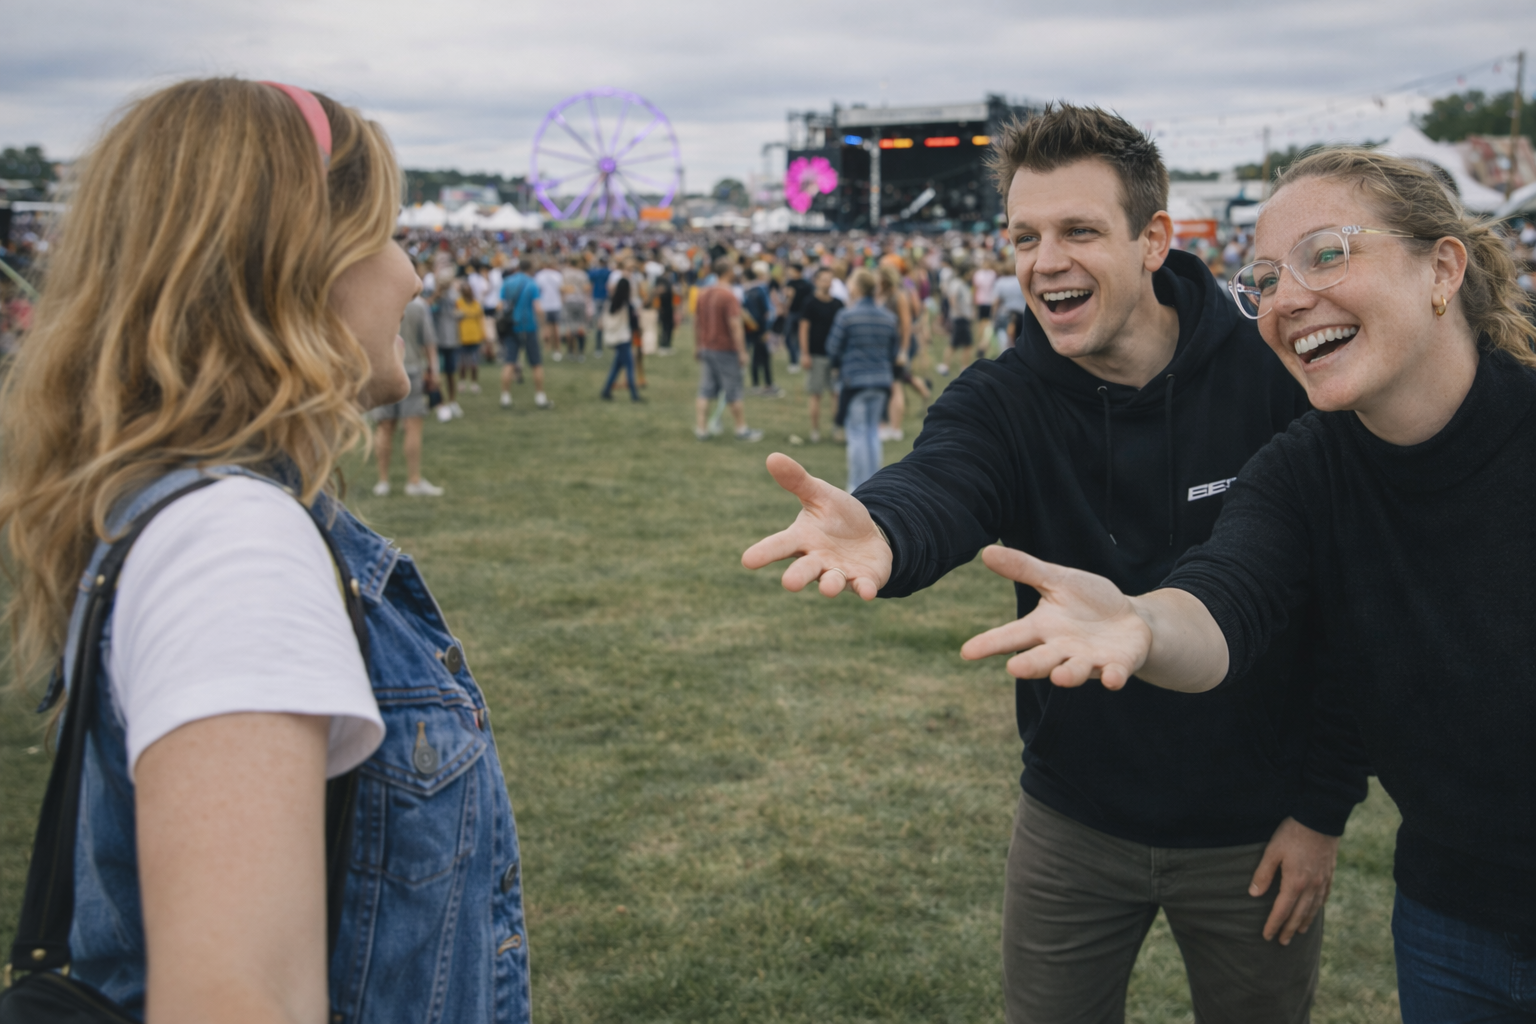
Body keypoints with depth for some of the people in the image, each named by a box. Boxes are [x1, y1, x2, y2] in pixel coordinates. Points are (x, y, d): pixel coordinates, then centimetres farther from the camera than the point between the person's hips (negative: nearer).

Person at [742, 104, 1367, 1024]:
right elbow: (937, 489, -33)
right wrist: (881, 534, -57)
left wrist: (1325, 808, -9)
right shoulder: (1001, 403, -10)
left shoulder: (1280, 379, -15)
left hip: (1252, 833, -1)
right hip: (1073, 822, 2)